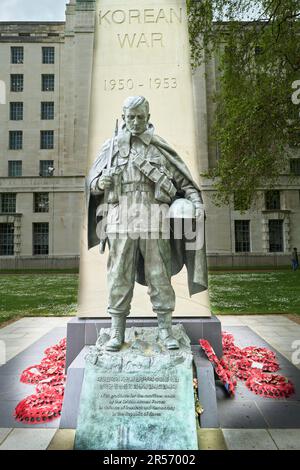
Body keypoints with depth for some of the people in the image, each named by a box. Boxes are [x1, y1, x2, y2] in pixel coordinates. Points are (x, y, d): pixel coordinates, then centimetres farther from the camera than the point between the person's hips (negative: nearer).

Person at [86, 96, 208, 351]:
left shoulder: (160, 148, 12)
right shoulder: (111, 147, 13)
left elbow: (184, 181, 12)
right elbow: (92, 184, 17)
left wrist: (197, 202, -4)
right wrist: (100, 183, -7)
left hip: (153, 220, 0)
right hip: (121, 219, 1)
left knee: (159, 275, 1)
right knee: (119, 276, 2)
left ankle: (166, 330, 14)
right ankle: (117, 332, 13)